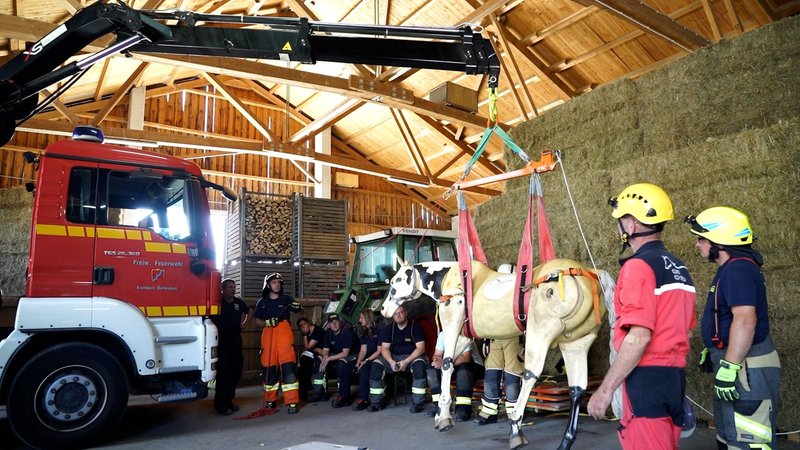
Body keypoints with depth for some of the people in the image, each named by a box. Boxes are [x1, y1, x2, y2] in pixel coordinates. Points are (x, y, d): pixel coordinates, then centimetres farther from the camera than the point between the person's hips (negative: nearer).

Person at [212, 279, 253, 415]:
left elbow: (250, 312, 25)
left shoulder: (238, 302, 8)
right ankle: (221, 404, 1)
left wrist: (244, 324, 15)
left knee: (236, 371, 8)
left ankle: (229, 399, 21)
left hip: (236, 341, 6)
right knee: (223, 372, -6)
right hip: (221, 342, -5)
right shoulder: (217, 301, -7)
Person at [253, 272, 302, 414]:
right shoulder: (262, 302, 11)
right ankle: (270, 400, 23)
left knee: (288, 367, -11)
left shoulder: (286, 298, 7)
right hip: (268, 335, 2)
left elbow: (297, 310, -4)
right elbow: (257, 321, 12)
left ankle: (292, 402, -10)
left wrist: (297, 307, -27)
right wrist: (267, 322, -8)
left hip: (284, 334, -2)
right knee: (268, 368, 7)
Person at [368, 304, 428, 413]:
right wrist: (391, 361, -19)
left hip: (413, 356, -4)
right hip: (394, 357, 4)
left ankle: (418, 403, -27)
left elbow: (420, 348, -13)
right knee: (376, 366, -19)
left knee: (419, 365, -37)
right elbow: (384, 348, 1)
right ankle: (376, 402, -10)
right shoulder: (389, 329, 6)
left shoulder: (415, 326, -6)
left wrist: (406, 362, -24)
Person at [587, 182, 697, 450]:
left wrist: (605, 390, -18)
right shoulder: (678, 267, 13)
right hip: (675, 376, 9)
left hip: (647, 378, -9)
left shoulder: (638, 266, -15)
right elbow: (686, 330, 16)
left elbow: (639, 336, -22)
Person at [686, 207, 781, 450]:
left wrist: (729, 367, -30)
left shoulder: (738, 270, -19)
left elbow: (745, 319, -29)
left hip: (747, 368, -11)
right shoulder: (731, 268, 15)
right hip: (737, 361, 11)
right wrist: (712, 351, 27)